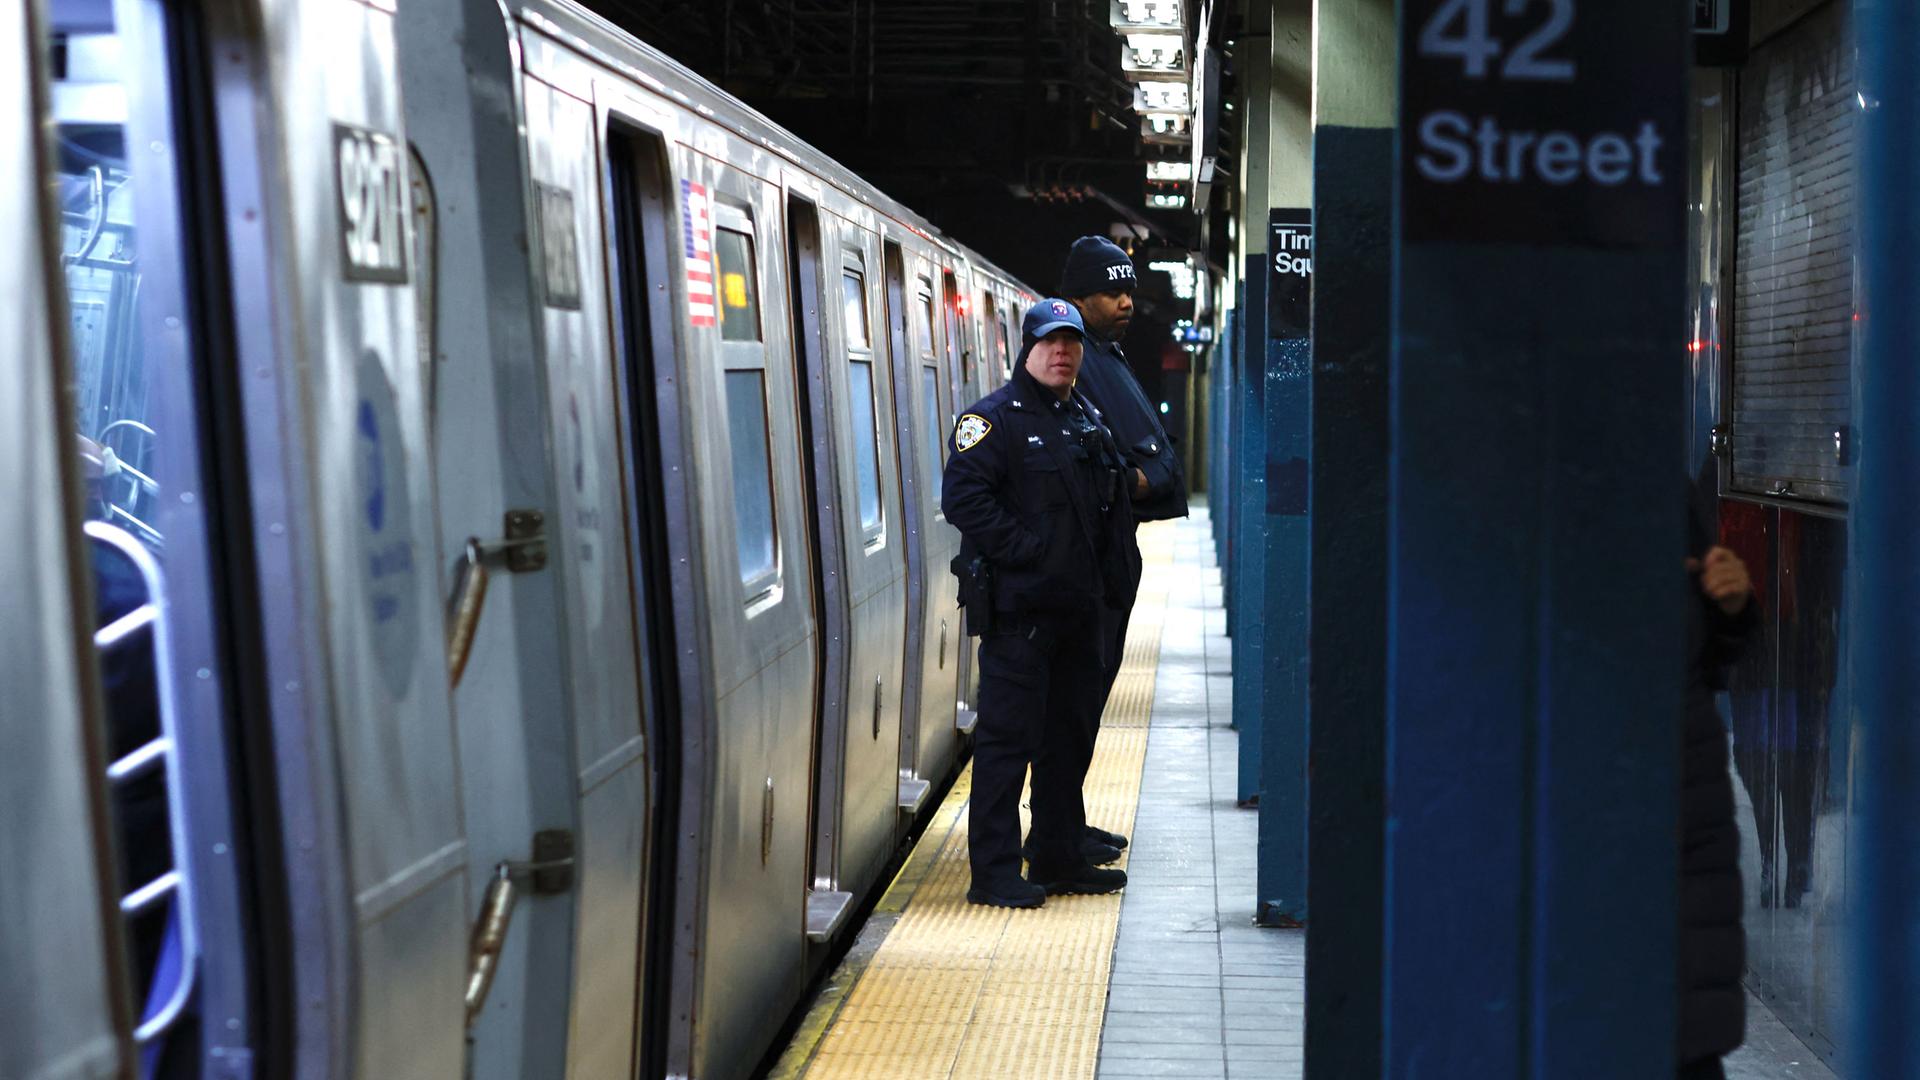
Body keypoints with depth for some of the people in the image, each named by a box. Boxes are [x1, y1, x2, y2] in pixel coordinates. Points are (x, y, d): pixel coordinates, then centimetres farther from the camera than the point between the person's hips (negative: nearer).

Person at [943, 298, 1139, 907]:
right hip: (1016, 609, -8)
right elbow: (963, 497, -19)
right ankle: (994, 872, 2)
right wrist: (1026, 550, -20)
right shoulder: (994, 418, -8)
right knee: (1008, 738, -5)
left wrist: (1112, 584, 14)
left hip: (1077, 607, 8)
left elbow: (1112, 509, 24)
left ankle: (1059, 858, 25)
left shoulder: (1088, 420, 17)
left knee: (1067, 735, 14)